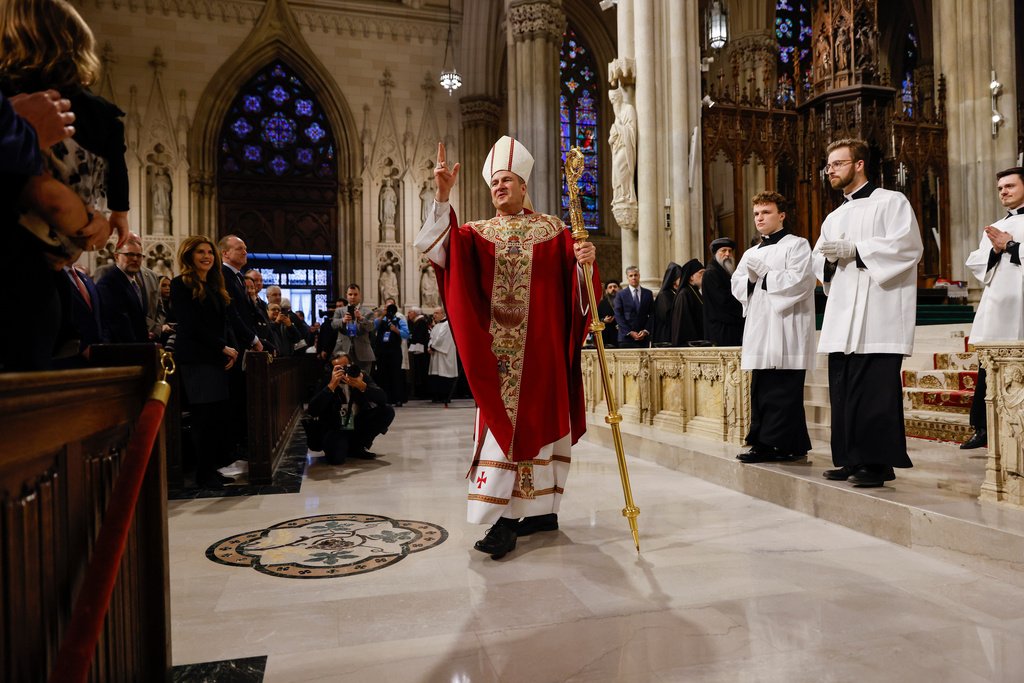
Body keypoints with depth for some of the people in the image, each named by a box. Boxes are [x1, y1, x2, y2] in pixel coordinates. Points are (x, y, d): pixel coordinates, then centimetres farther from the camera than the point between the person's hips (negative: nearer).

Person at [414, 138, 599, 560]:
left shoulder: (551, 230, 9)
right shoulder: (478, 234, 12)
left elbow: (573, 281, 3)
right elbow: (439, 248, -7)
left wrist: (584, 262, -19)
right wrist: (442, 198, -20)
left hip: (541, 347, -1)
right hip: (497, 350, 1)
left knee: (540, 422, 3)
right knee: (500, 424, -3)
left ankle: (543, 507, 16)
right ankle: (504, 519, 1)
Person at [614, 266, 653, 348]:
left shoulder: (648, 293, 12)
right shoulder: (620, 294, 5)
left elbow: (652, 314, 8)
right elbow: (618, 316, -1)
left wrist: (646, 331, -7)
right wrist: (630, 332, -9)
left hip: (644, 338, 2)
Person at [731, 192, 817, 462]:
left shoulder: (796, 245, 2)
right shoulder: (751, 253, 24)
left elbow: (799, 281, -11)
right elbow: (737, 287, 19)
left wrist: (763, 272, -7)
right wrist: (751, 278, -1)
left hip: (785, 332, -7)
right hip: (760, 331, 7)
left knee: (780, 391, -8)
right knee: (760, 389, 5)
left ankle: (772, 444, -5)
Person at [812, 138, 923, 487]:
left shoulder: (891, 202, 4)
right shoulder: (834, 218, 25)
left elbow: (908, 245, -10)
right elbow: (818, 264, 22)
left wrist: (853, 250, -12)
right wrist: (829, 257, -1)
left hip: (877, 314, -7)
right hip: (842, 317, 7)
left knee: (875, 389, -11)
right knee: (843, 389, 4)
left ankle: (878, 461, -4)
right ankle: (851, 459, 11)